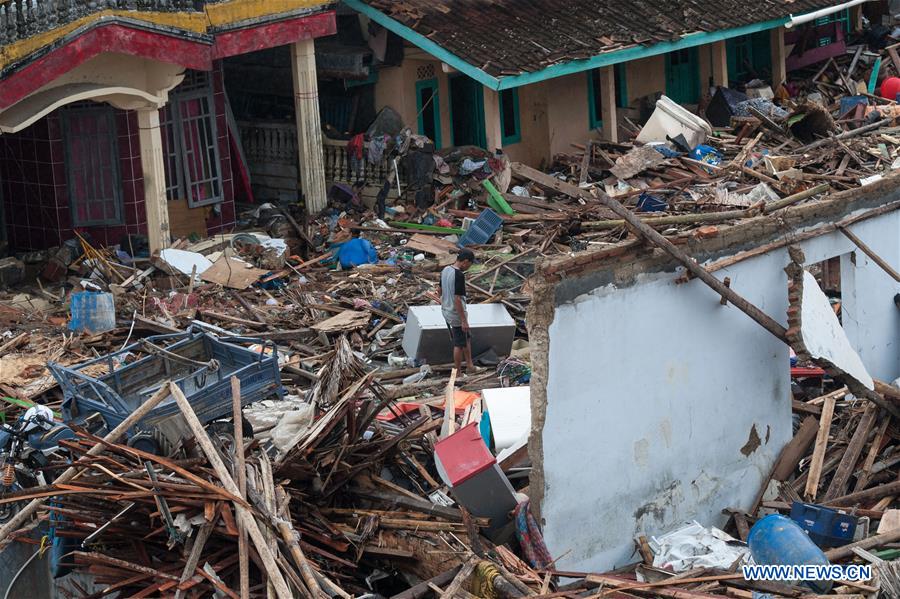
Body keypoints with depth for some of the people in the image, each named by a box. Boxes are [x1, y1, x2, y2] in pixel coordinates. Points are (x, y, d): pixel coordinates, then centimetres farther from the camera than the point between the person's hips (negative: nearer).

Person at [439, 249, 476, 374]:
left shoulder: (445, 270, 2)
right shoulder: (459, 275, -25)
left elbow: (441, 291, 13)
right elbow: (457, 299, -26)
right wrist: (464, 320, -21)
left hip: (446, 311, 9)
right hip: (456, 314, -9)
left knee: (466, 338, 22)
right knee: (459, 344, 6)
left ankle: (469, 365, 29)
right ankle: (458, 373, 17)